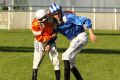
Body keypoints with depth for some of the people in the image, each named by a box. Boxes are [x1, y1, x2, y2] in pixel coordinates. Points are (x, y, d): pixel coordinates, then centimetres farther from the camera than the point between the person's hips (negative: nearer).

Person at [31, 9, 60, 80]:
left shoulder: (52, 21, -21)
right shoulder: (35, 24, -28)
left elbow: (54, 34, -9)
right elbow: (39, 38, -22)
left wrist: (49, 45, -16)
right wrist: (51, 36, -30)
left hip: (50, 41, 2)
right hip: (40, 42, -2)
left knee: (55, 58, -5)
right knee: (37, 59, -12)